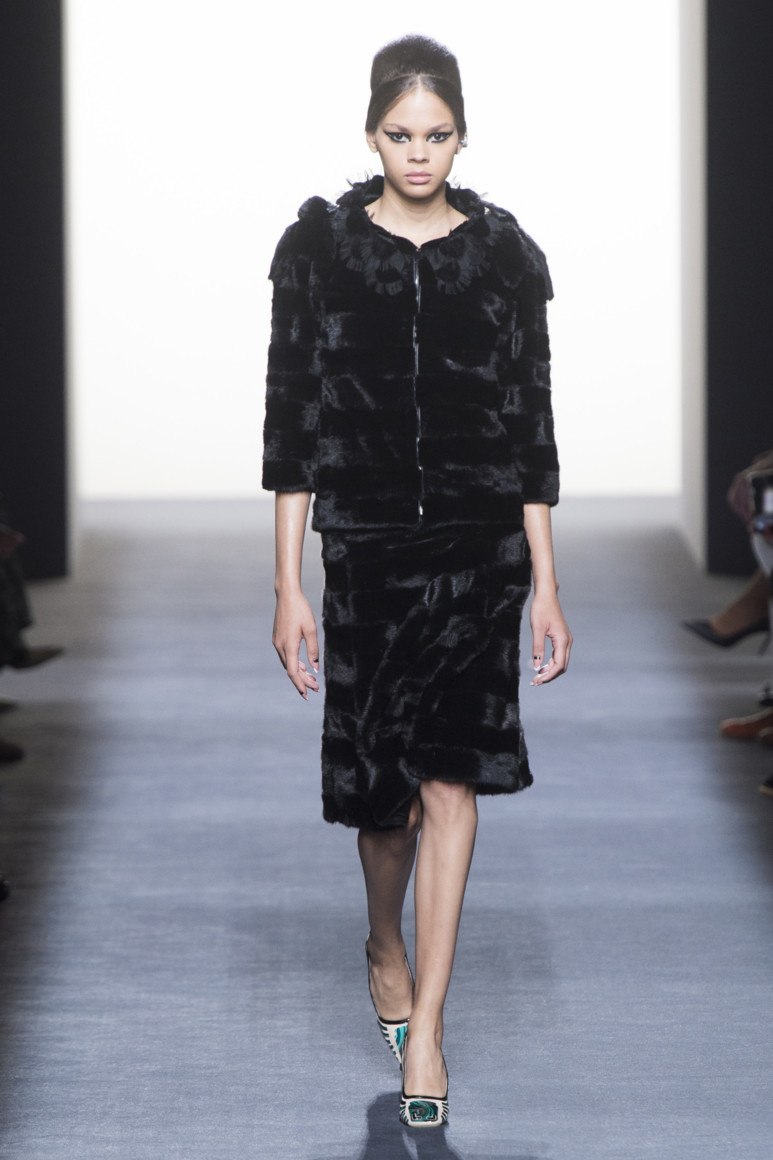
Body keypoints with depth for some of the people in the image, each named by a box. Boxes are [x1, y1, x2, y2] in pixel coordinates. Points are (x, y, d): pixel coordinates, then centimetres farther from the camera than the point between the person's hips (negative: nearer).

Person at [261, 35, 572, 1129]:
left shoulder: (504, 254, 2)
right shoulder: (320, 247, -1)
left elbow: (530, 425, 4)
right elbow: (293, 424, -1)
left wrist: (546, 586, 2)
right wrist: (289, 586, -4)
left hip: (481, 547, 0)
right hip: (368, 546, 0)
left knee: (451, 782, -9)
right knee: (389, 790, 8)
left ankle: (423, 1030, -6)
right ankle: (386, 946, 40)